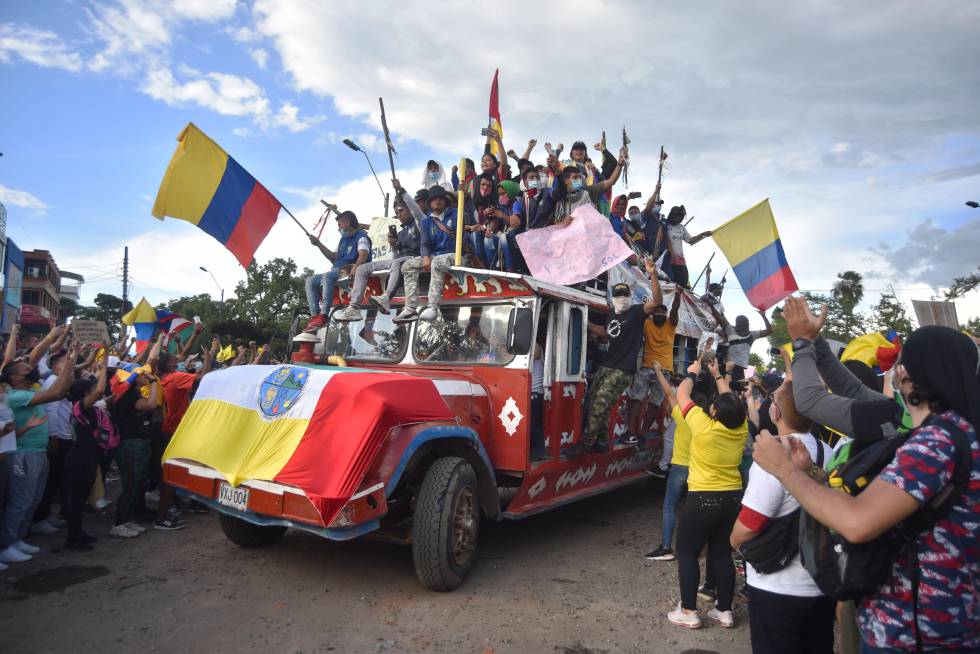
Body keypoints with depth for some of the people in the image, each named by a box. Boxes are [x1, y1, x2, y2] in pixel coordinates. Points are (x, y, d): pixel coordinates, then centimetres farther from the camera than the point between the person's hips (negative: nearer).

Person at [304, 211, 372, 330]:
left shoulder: (361, 237, -4)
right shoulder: (344, 239, 26)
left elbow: (363, 255, -23)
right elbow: (334, 257, 31)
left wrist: (355, 268, -43)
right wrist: (318, 244, 25)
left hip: (350, 272, -10)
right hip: (337, 271, 10)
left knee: (327, 276, -34)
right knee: (310, 280, -2)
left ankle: (323, 315, -38)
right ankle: (315, 316, -17)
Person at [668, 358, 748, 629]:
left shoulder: (704, 426, -18)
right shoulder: (741, 428, -4)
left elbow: (681, 395, -5)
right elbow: (730, 401, 16)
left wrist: (692, 373, 12)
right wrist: (717, 375, 26)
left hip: (703, 499, -6)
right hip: (733, 498, 6)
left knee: (687, 553, 6)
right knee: (722, 554, 15)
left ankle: (688, 612, 8)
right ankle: (724, 610, 21)